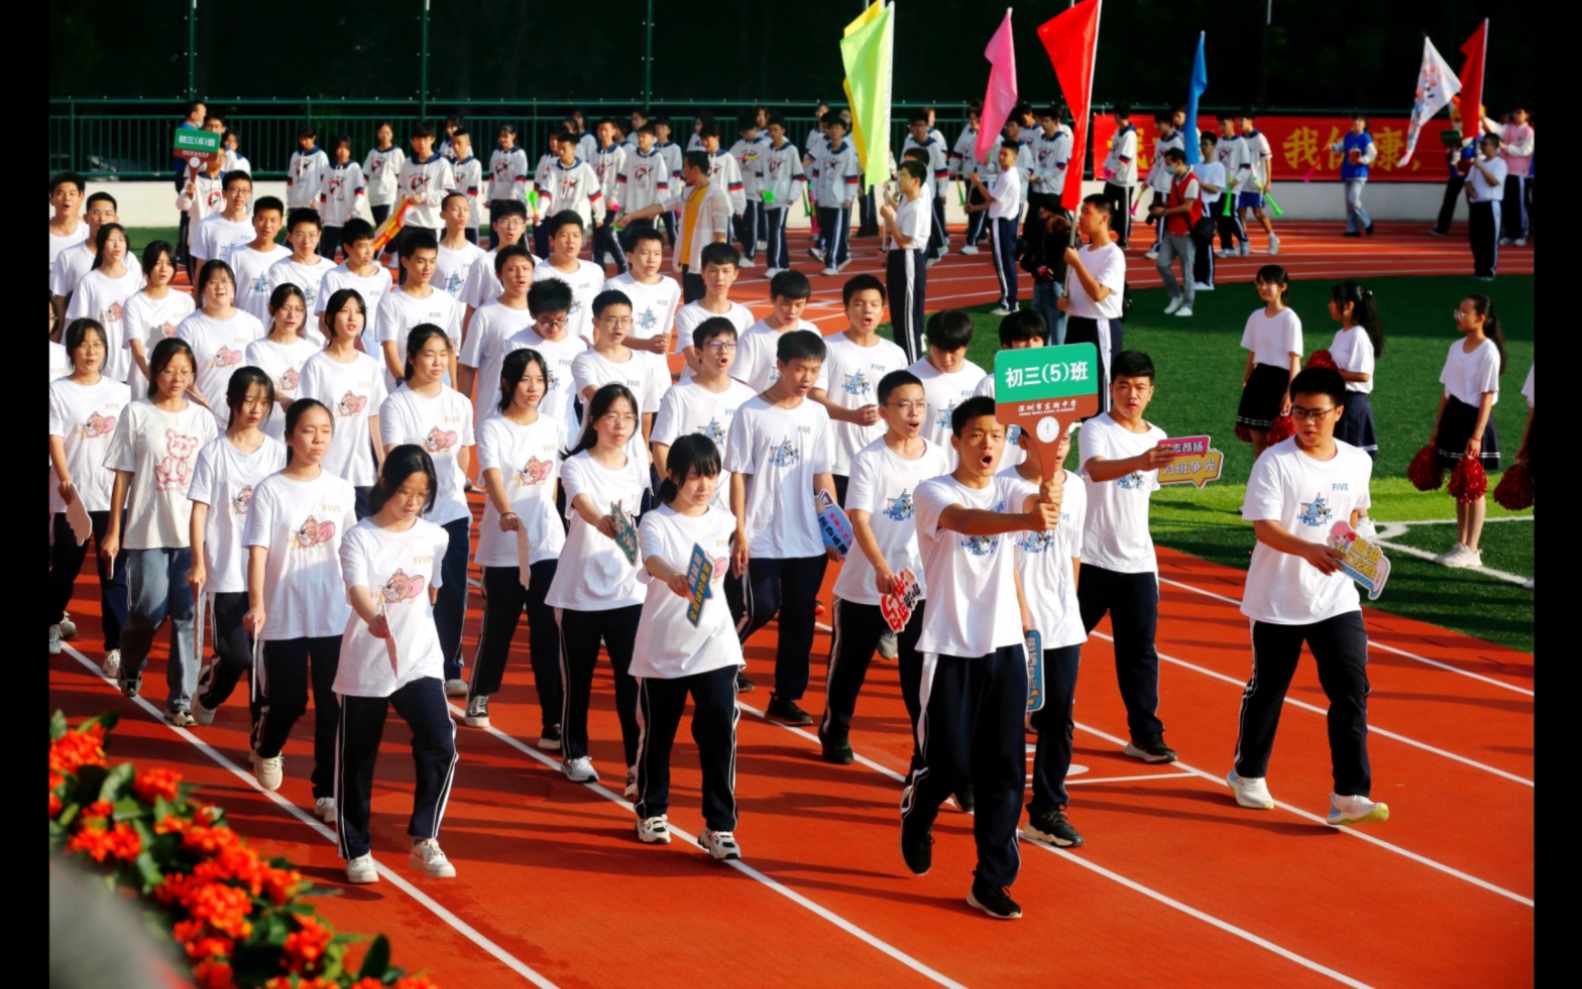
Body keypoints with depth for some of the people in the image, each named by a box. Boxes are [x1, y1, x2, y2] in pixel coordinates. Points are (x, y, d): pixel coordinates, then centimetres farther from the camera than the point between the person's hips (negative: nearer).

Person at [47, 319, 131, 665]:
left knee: (114, 574, -1)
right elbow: (55, 442, -9)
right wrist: (66, 483, -22)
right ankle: (52, 624, 38)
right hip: (71, 498, -1)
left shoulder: (120, 392, 7)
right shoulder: (58, 391, -2)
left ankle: (115, 647, 0)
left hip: (114, 496, 1)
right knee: (65, 568, 13)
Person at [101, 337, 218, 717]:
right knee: (149, 611, -2)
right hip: (148, 530, -2)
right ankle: (129, 668, 28)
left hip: (193, 531, 2)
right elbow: (123, 476, 1)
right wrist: (114, 531, -1)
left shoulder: (202, 418, 7)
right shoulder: (137, 415, 0)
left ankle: (181, 697, 7)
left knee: (187, 615, 0)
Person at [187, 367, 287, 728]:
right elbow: (200, 511, -2)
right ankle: (206, 693, 27)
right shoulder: (214, 453, -2)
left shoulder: (277, 452, 4)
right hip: (227, 572, -2)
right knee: (235, 655, -4)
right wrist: (198, 564, -7)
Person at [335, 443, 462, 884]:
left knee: (439, 743, -17)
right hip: (365, 663, -2)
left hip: (420, 661, 2)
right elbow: (357, 589, -25)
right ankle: (356, 851, 23)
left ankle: (425, 840, -6)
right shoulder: (360, 538, -9)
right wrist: (374, 618, -45)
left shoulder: (435, 538, 3)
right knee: (356, 759, 8)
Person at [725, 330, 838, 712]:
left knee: (800, 619, 6)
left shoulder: (816, 414, 5)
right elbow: (738, 476, -5)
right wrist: (739, 534, -9)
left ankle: (787, 697, 15)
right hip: (761, 538, -4)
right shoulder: (751, 413, -6)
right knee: (759, 609, -8)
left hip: (809, 540, 4)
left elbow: (822, 475, 10)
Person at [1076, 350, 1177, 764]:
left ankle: (1145, 734, 5)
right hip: (1092, 557, -4)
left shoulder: (1157, 438, 8)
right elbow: (1097, 470, -33)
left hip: (1138, 561, 4)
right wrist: (1139, 462, -50)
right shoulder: (1095, 430, -11)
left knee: (1140, 650, 2)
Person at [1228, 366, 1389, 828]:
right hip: (1278, 600, -3)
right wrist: (1308, 550, -37)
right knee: (1267, 689, 12)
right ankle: (1248, 774, 34)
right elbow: (1264, 527, -22)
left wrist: (1348, 543, 7)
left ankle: (1349, 796, -7)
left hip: (1337, 600, 3)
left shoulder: (1357, 462, 2)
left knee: (1352, 692, -8)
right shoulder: (1275, 462, -12)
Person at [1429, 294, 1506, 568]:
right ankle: (1461, 545, 17)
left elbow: (1488, 395, -15)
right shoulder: (1457, 348, 10)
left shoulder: (1488, 350, -11)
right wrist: (1437, 429, 13)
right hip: (1453, 417, 7)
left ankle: (1471, 551, -1)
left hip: (1474, 419, -7)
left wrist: (1477, 435, -20)